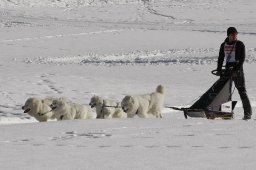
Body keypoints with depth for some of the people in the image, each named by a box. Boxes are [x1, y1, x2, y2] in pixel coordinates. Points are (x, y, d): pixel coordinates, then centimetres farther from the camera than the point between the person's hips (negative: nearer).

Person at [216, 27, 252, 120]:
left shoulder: (240, 45, -3)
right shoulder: (224, 45, 11)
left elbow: (242, 59, -9)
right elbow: (221, 58, 16)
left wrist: (236, 70, -18)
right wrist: (219, 70, 5)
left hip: (237, 70, -5)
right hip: (228, 70, 5)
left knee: (242, 91, -8)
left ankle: (247, 113, -7)